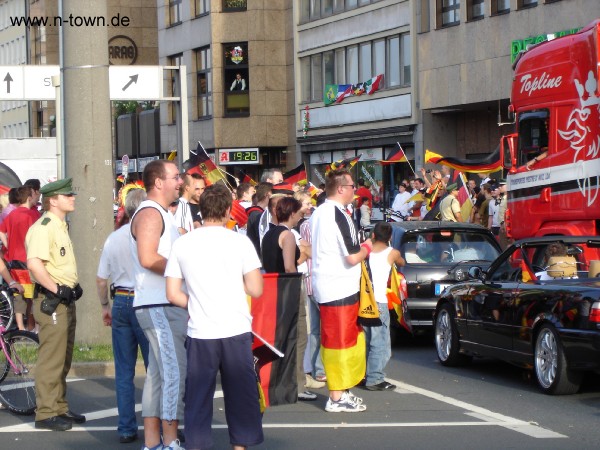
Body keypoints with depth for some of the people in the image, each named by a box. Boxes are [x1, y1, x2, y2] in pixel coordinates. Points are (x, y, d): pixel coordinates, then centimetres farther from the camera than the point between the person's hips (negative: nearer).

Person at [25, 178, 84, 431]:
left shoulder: (60, 226, 17)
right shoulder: (43, 228, -16)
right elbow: (34, 264, -28)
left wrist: (73, 287, 14)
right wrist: (57, 289, -24)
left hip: (66, 301, 10)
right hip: (51, 302, -10)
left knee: (63, 360, 16)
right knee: (51, 360, -7)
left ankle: (59, 408, 25)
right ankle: (46, 413, -2)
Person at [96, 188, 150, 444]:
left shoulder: (114, 238, 6)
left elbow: (100, 279, 10)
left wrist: (105, 306, 23)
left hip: (120, 301, 5)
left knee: (123, 370, 8)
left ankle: (126, 428, 11)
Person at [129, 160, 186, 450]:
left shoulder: (160, 214, 21)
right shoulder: (150, 213, -13)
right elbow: (148, 258, -25)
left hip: (168, 306, 10)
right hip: (159, 306, -10)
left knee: (159, 374, 11)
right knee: (175, 373, -11)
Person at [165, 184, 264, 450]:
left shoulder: (182, 244, 2)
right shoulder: (239, 241, -4)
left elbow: (173, 294, 2)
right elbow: (256, 290, -5)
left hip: (200, 334, 1)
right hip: (236, 330, -1)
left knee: (198, 397, 7)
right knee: (240, 394, 9)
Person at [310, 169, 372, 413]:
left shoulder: (318, 214, 10)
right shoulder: (339, 216, -18)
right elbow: (352, 257, -21)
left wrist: (360, 248, 20)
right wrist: (367, 247, -1)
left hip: (323, 286, 9)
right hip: (341, 288, -9)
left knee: (333, 339, 16)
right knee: (342, 340, -2)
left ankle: (339, 391, 24)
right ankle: (337, 398, 2)